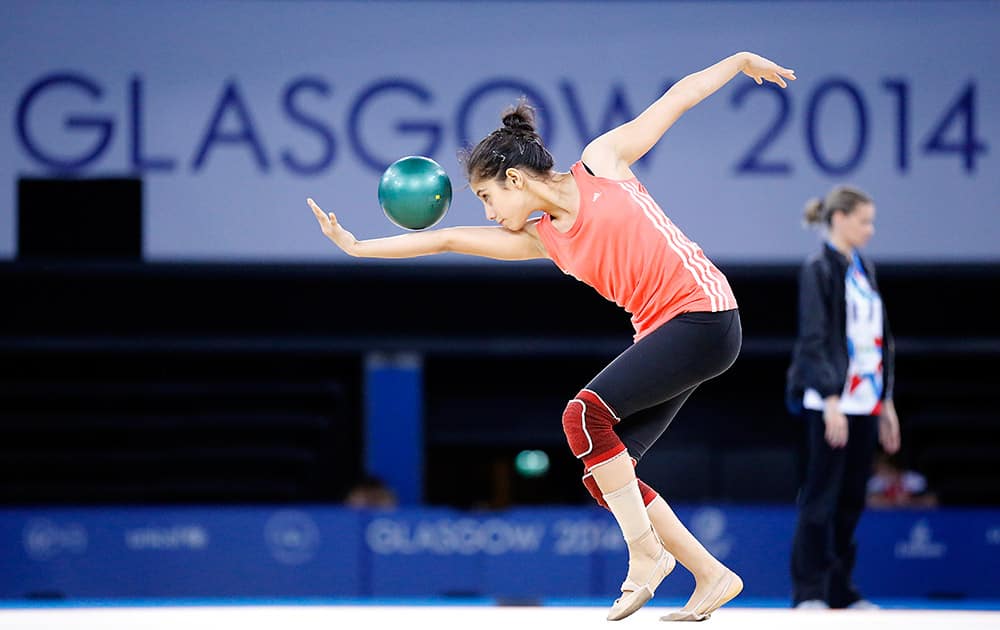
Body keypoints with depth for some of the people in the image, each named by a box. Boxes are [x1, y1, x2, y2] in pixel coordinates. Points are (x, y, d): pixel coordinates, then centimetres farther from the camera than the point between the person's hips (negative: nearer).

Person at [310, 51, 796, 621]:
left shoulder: (602, 162, -1)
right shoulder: (540, 239, 13)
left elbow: (678, 97, 10)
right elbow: (448, 238, 17)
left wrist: (741, 61, 21)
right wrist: (357, 247, 17)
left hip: (704, 316, -8)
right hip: (660, 333, 8)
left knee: (585, 413, -21)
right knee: (603, 473, 0)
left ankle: (646, 552, -12)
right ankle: (711, 576, 8)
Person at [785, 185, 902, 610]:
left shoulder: (864, 270, 16)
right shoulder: (818, 271, -8)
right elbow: (814, 341, -14)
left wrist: (886, 403, 17)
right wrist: (831, 400, -20)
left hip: (865, 402, 7)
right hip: (831, 403, -7)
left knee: (851, 500, 8)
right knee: (821, 498, -6)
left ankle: (840, 591, 13)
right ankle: (808, 594, -3)